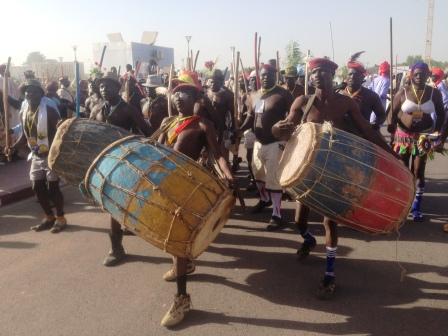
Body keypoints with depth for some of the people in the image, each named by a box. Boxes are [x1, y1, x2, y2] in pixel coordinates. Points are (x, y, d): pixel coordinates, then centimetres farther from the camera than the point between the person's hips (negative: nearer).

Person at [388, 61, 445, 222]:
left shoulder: (435, 93, -2)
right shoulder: (402, 92, -5)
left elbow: (441, 114, 8)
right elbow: (393, 113, -1)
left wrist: (437, 131, -3)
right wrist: (392, 130, -14)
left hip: (424, 137, 0)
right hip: (403, 135, 0)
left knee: (418, 172, 1)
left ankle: (416, 207, 12)